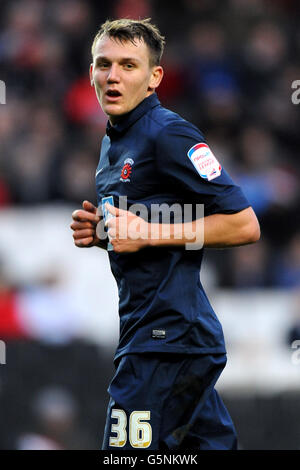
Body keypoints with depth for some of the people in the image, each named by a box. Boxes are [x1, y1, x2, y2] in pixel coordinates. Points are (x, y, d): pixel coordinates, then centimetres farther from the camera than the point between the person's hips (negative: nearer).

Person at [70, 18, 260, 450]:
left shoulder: (168, 135, -12)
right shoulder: (115, 141, 17)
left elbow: (244, 225, -16)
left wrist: (150, 233, -18)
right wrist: (98, 232, 9)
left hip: (165, 339, -10)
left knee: (127, 447, -10)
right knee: (213, 442, 12)